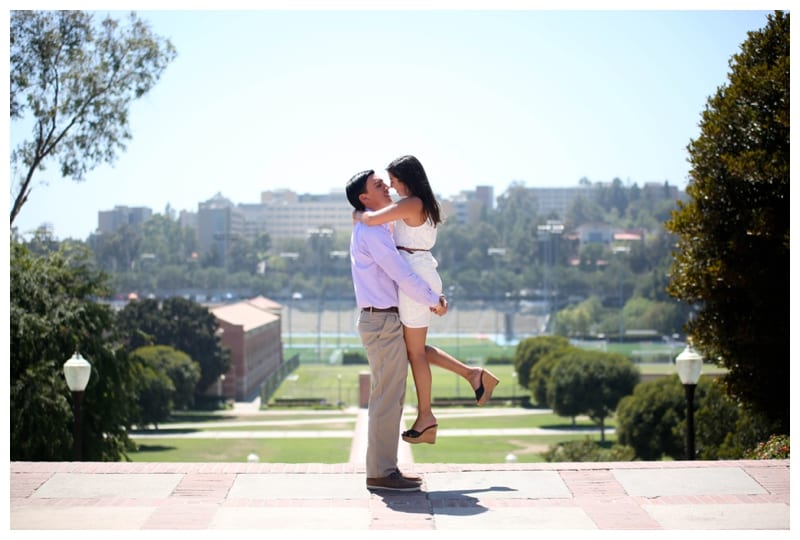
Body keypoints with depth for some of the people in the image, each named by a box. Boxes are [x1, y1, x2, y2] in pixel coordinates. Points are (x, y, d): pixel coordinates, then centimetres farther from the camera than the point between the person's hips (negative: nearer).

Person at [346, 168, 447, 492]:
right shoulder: (370, 231, -14)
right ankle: (380, 472, -5)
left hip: (385, 322, 10)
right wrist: (435, 302, -6)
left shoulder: (377, 229, 19)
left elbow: (398, 273, 26)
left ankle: (385, 468, 17)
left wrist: (431, 297, 15)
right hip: (383, 322, -10)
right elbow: (402, 275, -18)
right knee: (387, 399, -8)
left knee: (391, 398, 13)